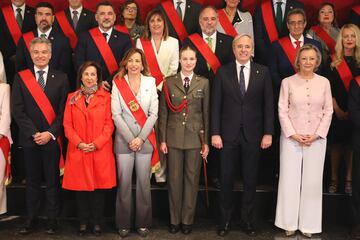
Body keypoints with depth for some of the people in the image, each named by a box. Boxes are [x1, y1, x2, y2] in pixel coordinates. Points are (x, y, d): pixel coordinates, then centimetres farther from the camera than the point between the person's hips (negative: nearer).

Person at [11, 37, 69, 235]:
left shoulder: (61, 78, 3)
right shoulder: (20, 77, 5)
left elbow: (64, 111, -2)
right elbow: (17, 110, -1)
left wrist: (50, 133, -12)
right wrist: (34, 133, -10)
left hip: (53, 139, -1)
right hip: (29, 139, 1)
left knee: (52, 181, 7)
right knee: (32, 181, 10)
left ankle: (52, 220, 16)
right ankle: (30, 219, 20)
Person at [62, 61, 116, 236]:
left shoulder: (105, 97, 2)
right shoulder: (72, 98, 9)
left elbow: (109, 124, -2)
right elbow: (67, 125, 4)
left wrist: (97, 143, -13)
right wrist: (79, 143, -10)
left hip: (100, 150, -1)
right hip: (78, 150, 2)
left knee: (99, 187, 5)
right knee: (80, 187, 7)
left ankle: (97, 222, 19)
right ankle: (83, 222, 21)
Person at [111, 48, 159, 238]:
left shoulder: (150, 82, 3)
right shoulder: (117, 83, 1)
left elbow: (153, 114, 0)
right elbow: (116, 114, -4)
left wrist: (141, 138, -8)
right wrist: (130, 139, -10)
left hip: (145, 140, 1)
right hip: (123, 140, -1)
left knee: (144, 182, 6)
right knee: (124, 182, 3)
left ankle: (143, 223, 18)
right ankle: (123, 224, 15)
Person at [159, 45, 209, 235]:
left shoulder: (204, 83, 4)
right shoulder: (169, 82, 3)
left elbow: (206, 113, 4)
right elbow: (163, 113, 3)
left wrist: (206, 141, 1)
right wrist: (162, 139, -1)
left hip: (195, 137, 0)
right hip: (174, 137, 0)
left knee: (192, 178, 6)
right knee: (174, 178, 6)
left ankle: (187, 219, 19)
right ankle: (174, 219, 19)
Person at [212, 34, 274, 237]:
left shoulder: (263, 72, 3)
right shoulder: (223, 72, 1)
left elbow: (268, 104, 2)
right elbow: (216, 105, 0)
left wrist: (268, 133, -4)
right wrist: (215, 133, -5)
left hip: (253, 135, 1)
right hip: (228, 134, 0)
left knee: (251, 180, 9)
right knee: (226, 179, 7)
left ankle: (248, 221, 23)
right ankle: (225, 220, 21)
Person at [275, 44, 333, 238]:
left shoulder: (324, 82, 3)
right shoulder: (288, 82, -2)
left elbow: (328, 111, 4)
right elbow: (282, 111, -3)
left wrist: (317, 135, -6)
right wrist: (293, 135, -10)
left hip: (316, 139, 1)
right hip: (291, 138, -1)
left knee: (312, 181, 5)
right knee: (289, 180, 3)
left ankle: (308, 224, 16)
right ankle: (289, 223, 14)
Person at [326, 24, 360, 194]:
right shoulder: (334, 62, 0)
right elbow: (328, 89, -3)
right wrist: (337, 109, -11)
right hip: (337, 110, -1)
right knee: (336, 143, 4)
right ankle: (334, 179, 14)